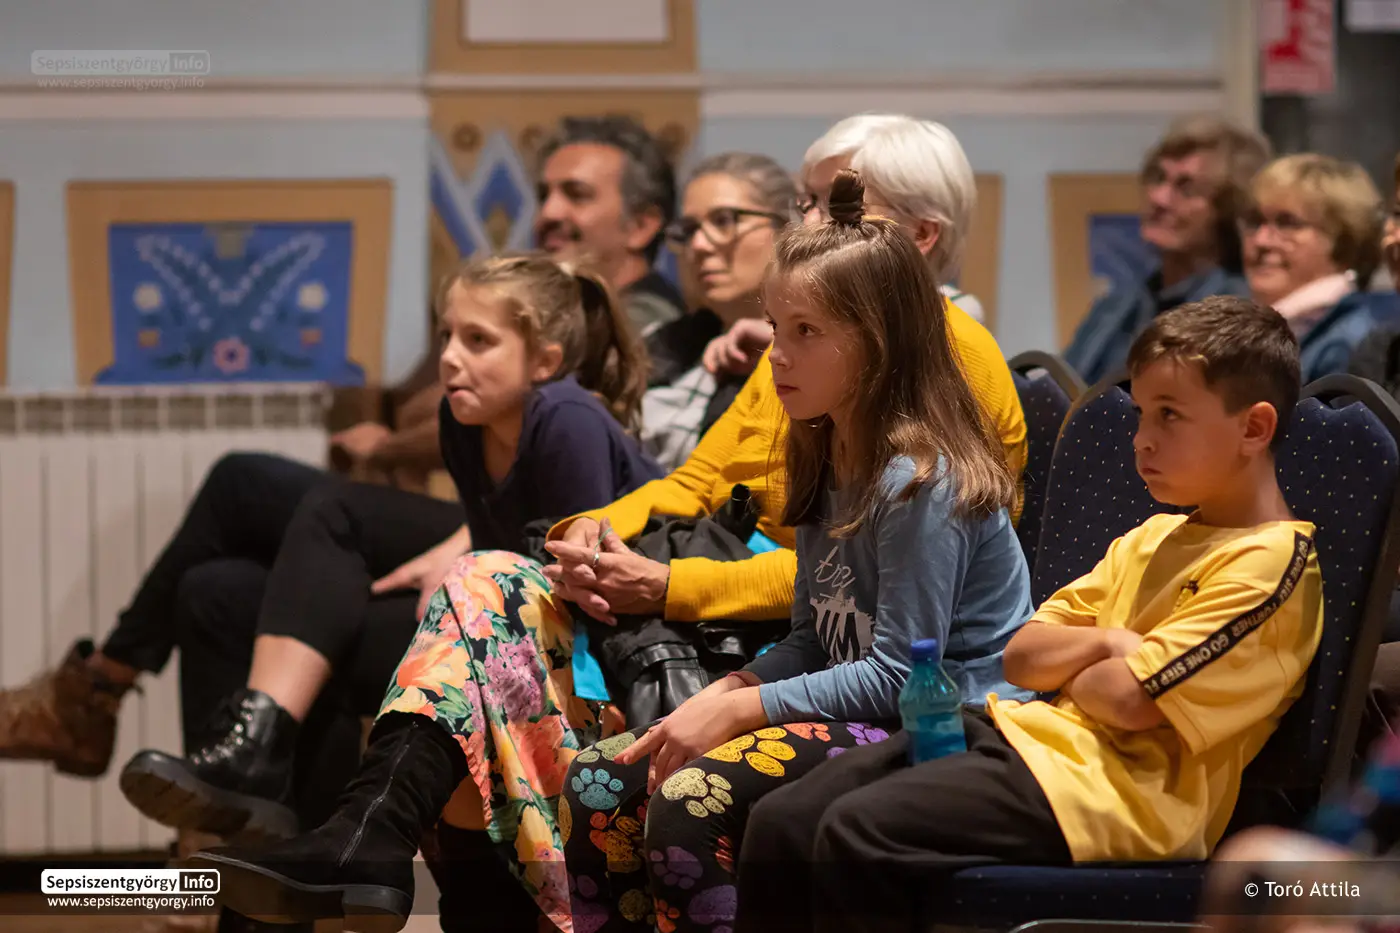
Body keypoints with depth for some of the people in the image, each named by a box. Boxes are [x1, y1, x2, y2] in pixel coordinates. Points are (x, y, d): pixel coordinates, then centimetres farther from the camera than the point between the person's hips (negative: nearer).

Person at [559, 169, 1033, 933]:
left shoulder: (919, 482, -17)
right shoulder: (826, 467, 12)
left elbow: (897, 677, -20)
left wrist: (737, 709, -19)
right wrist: (719, 696, -5)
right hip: (855, 717, 10)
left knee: (692, 801, -29)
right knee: (598, 784, -1)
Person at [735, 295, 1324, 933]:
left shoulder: (1270, 564, -9)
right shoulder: (1154, 539, 20)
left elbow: (1129, 699, -19)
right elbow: (1022, 656, 15)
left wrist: (1073, 668, 2)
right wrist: (1107, 643, -5)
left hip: (1113, 788, -10)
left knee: (856, 836, -26)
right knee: (780, 825, -2)